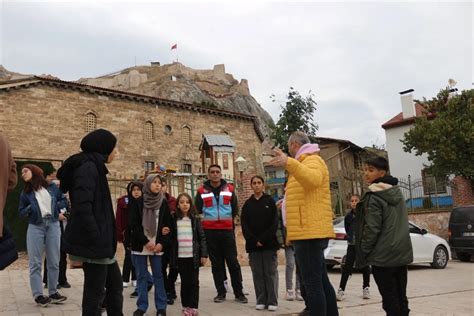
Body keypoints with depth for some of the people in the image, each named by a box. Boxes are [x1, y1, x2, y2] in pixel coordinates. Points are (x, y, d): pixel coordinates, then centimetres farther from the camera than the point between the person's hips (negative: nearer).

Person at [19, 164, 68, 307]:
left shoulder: (52, 187, 6)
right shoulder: (25, 192, 8)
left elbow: (64, 201, 12)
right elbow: (21, 212, 9)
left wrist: (55, 206, -5)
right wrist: (30, 208, -9)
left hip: (53, 225, 0)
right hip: (35, 227, 0)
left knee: (54, 261, 4)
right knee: (35, 263, -3)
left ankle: (53, 292, 15)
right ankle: (38, 295, 2)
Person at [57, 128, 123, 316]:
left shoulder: (94, 167, 16)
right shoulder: (88, 167, -15)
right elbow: (82, 207, -24)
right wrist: (96, 240, -23)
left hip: (100, 241, 10)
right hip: (93, 242, -10)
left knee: (115, 284, 17)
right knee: (95, 291, -1)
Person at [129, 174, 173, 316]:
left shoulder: (164, 203, 4)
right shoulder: (137, 203, -1)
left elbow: (169, 225, 3)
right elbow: (133, 224, -6)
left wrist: (162, 243, -8)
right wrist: (145, 241, -12)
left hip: (157, 245, 1)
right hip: (140, 245, -1)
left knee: (158, 276, 4)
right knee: (141, 276, 6)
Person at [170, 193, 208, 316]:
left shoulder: (195, 219, 3)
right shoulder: (174, 220, 3)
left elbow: (202, 237, 1)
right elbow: (171, 238, 4)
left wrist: (204, 254, -5)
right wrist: (171, 257, -1)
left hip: (193, 256, 0)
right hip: (180, 257, 0)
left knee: (194, 282, 4)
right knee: (184, 282, 6)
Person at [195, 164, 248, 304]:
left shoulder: (229, 189, 7)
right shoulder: (202, 191, 4)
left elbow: (235, 209, 15)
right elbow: (197, 210, 9)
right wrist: (207, 221, 8)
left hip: (227, 230, 0)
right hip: (210, 231, 0)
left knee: (233, 262, -1)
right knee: (216, 263, 5)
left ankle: (239, 293, 7)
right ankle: (221, 292, 14)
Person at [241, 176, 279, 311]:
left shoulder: (270, 201, 3)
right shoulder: (247, 204, 9)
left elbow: (274, 223, -4)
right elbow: (244, 225, 3)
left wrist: (263, 239, -12)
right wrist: (254, 240, -10)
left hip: (269, 244, -2)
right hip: (253, 245, 2)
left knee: (270, 273, 0)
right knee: (257, 274, 4)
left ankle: (272, 301, 5)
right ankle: (261, 300, 12)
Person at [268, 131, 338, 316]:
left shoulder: (312, 160, -9)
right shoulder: (308, 162, 24)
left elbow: (314, 179, -33)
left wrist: (289, 163, -45)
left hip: (309, 233, -11)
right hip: (312, 232, 11)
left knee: (313, 283, -10)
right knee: (321, 281, 15)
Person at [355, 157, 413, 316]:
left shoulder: (373, 196, -13)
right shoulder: (397, 192, 12)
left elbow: (372, 229, -17)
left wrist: (362, 254, -8)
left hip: (383, 256, -8)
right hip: (401, 253, 8)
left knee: (389, 299, -2)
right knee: (401, 297, 13)